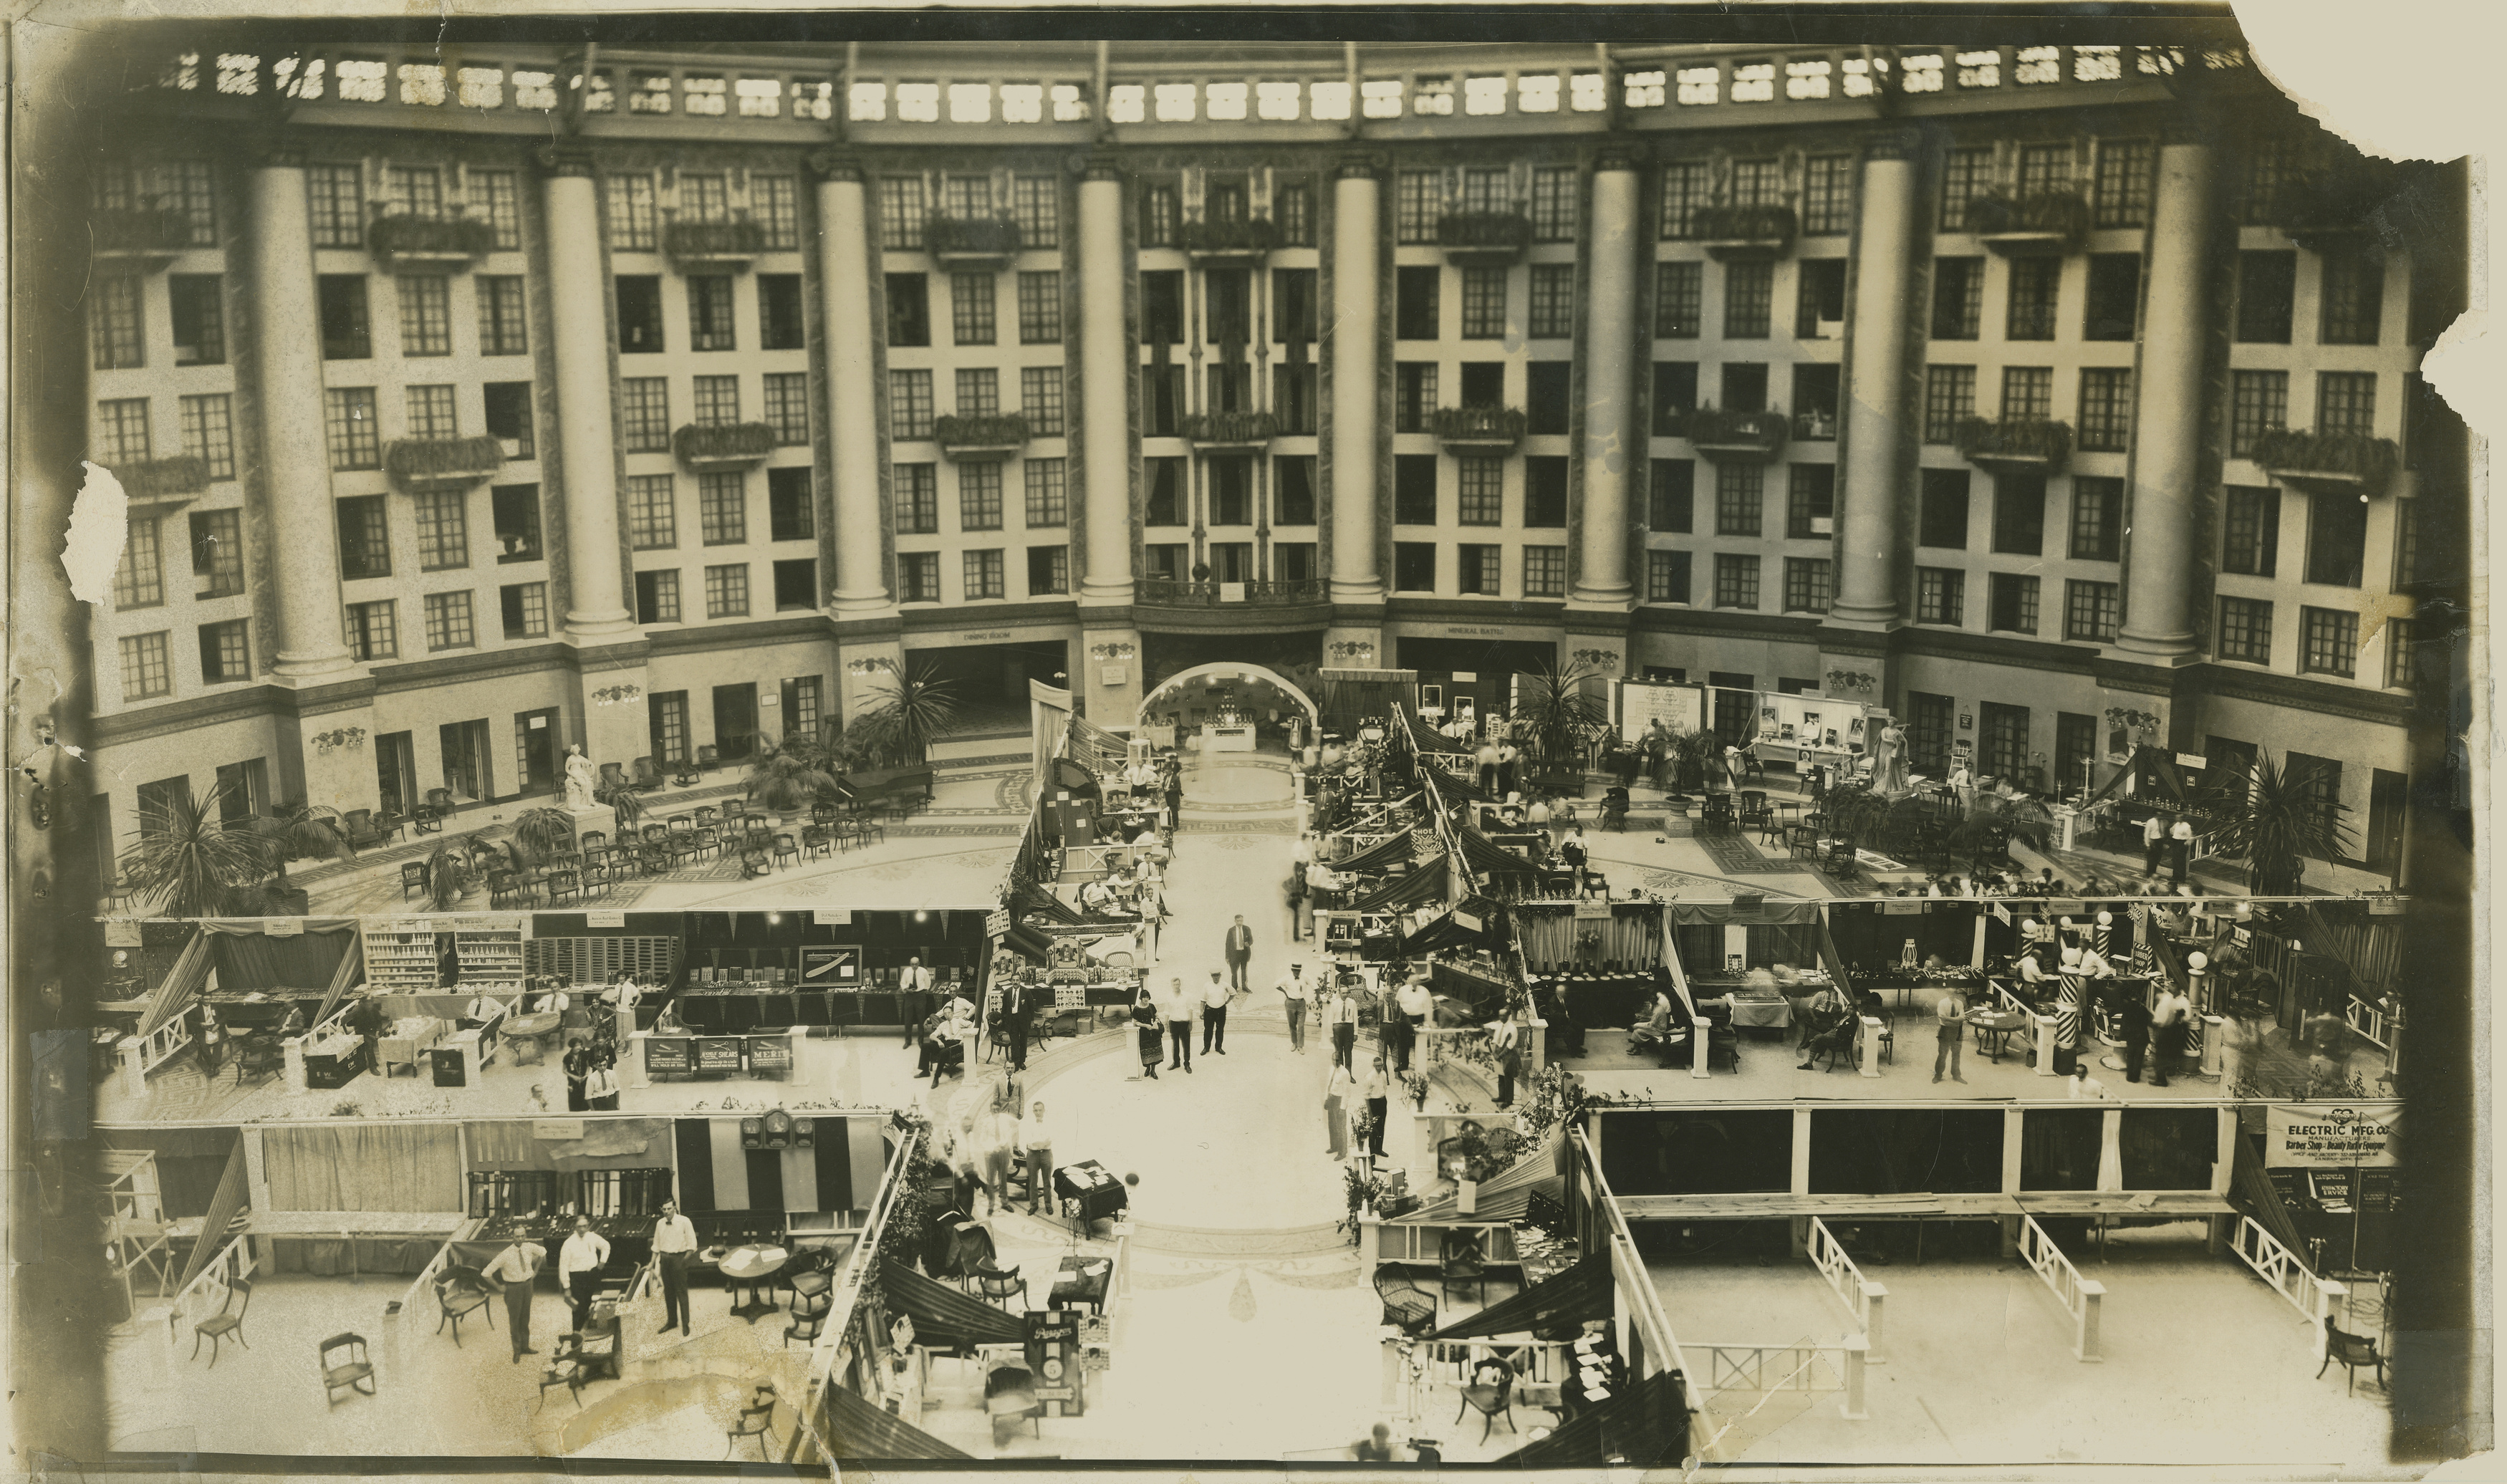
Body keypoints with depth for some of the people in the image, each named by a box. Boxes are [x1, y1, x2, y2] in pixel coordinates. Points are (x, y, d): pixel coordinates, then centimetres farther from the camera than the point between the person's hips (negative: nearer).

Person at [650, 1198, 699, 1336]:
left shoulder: (684, 1222, -9)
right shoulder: (660, 1224, 5)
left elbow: (692, 1244, -6)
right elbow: (656, 1245, 14)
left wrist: (684, 1260, -9)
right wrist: (652, 1263, 13)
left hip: (679, 1257, -5)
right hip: (664, 1258, 5)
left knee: (681, 1292, -2)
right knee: (668, 1291, 13)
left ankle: (685, 1323, 6)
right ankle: (671, 1320, 26)